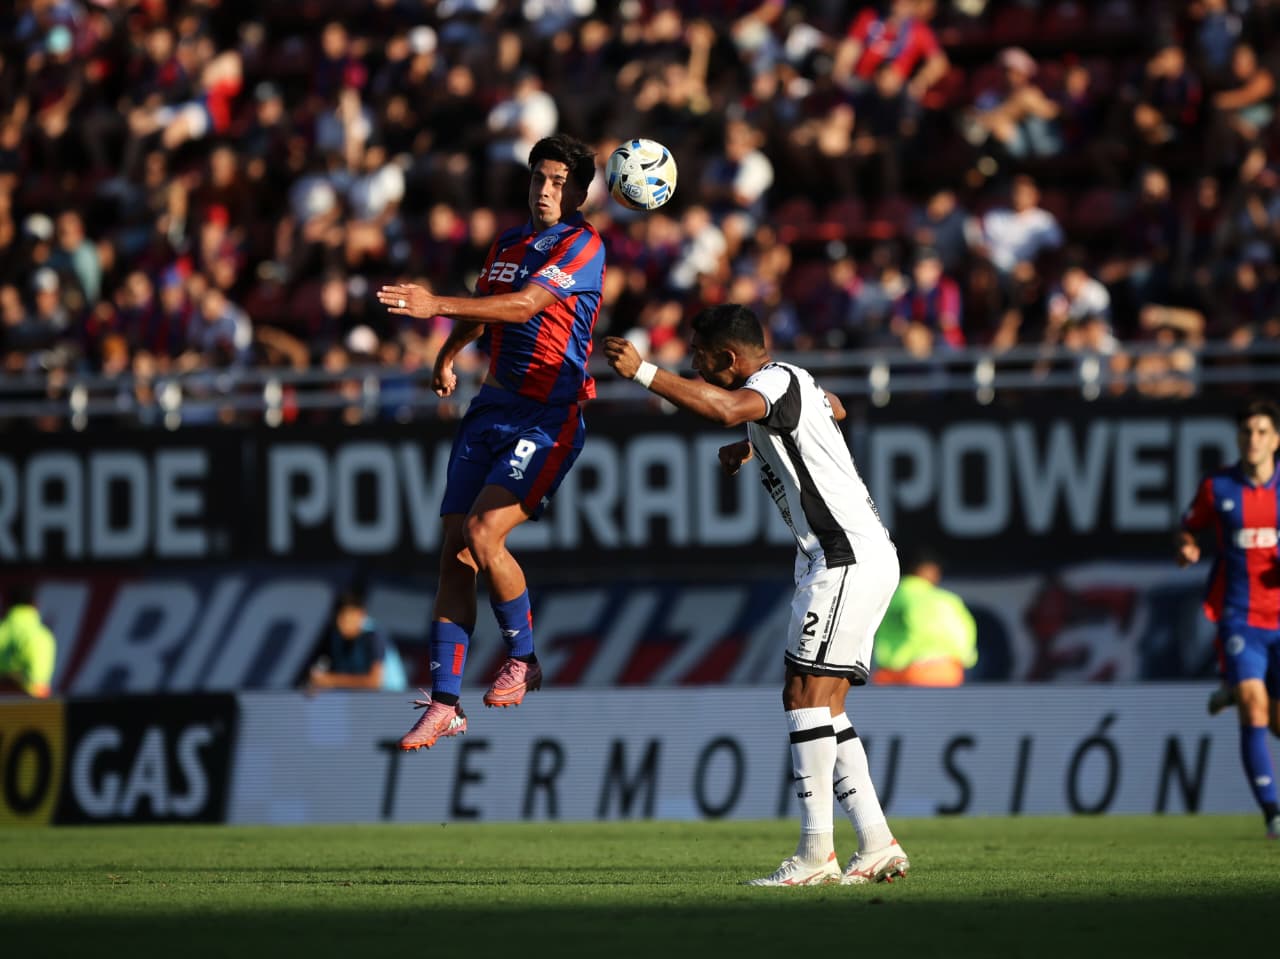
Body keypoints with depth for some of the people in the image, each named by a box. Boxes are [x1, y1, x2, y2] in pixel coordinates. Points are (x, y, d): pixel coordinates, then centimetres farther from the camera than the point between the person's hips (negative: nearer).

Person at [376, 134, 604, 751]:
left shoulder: (583, 246, -9)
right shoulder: (508, 243, 15)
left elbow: (524, 305, -23)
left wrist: (437, 305, -30)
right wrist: (448, 356, 24)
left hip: (549, 419, -7)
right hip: (492, 409, 7)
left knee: (482, 536, -20)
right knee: (454, 552, -2)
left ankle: (522, 659, 4)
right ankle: (444, 704, 1)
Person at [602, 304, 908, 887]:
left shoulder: (777, 381, -11)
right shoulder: (794, 383, 19)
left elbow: (724, 409, -34)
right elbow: (834, 408, 43)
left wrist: (643, 372, -33)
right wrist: (752, 448, 40)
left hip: (847, 558, -10)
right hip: (849, 558, 10)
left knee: (807, 695, -14)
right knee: (823, 707, 9)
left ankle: (816, 854, -18)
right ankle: (877, 847, 7)